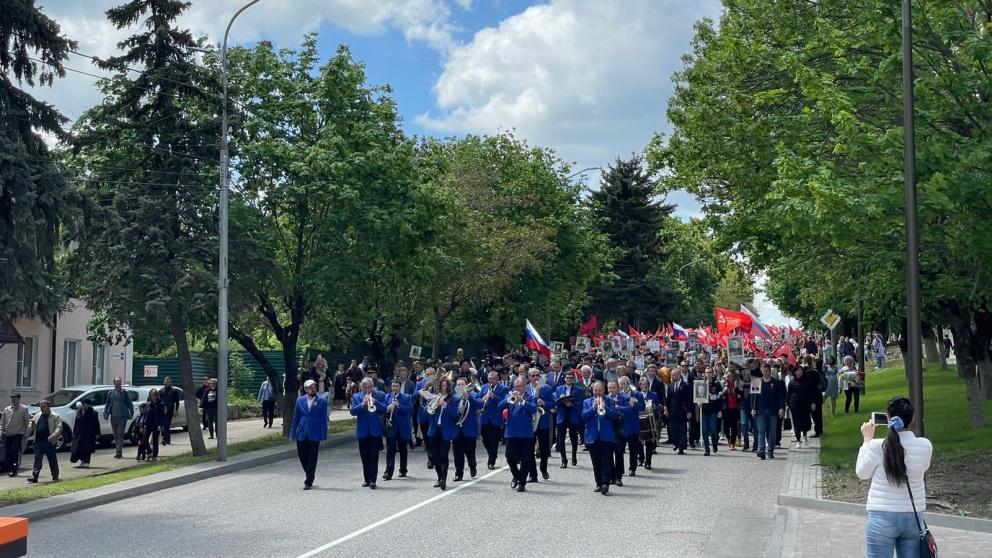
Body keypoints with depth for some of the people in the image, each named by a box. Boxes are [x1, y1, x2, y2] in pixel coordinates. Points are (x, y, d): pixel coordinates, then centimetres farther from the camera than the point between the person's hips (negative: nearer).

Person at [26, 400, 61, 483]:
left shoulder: (55, 417, -1)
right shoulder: (37, 416, 15)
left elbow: (59, 427, -10)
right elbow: (32, 426, 21)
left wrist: (53, 436, -26)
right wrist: (32, 426, -4)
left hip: (49, 442, -4)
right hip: (38, 442, 4)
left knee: (52, 460, 7)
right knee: (37, 460, -2)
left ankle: (55, 476, 17)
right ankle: (35, 476, -5)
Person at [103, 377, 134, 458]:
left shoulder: (124, 392, 2)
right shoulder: (111, 393, 10)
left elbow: (129, 403, 4)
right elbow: (107, 404, 14)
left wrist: (131, 413, -1)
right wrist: (105, 413, 4)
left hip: (122, 417, -4)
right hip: (113, 416, 4)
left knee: (120, 435, -9)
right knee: (115, 435, 10)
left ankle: (118, 452, -13)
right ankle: (118, 452, 18)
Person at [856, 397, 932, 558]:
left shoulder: (878, 446, -15)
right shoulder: (925, 446, -6)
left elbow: (862, 473, 1)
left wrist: (867, 440, 7)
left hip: (883, 517, -3)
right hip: (914, 517, 3)